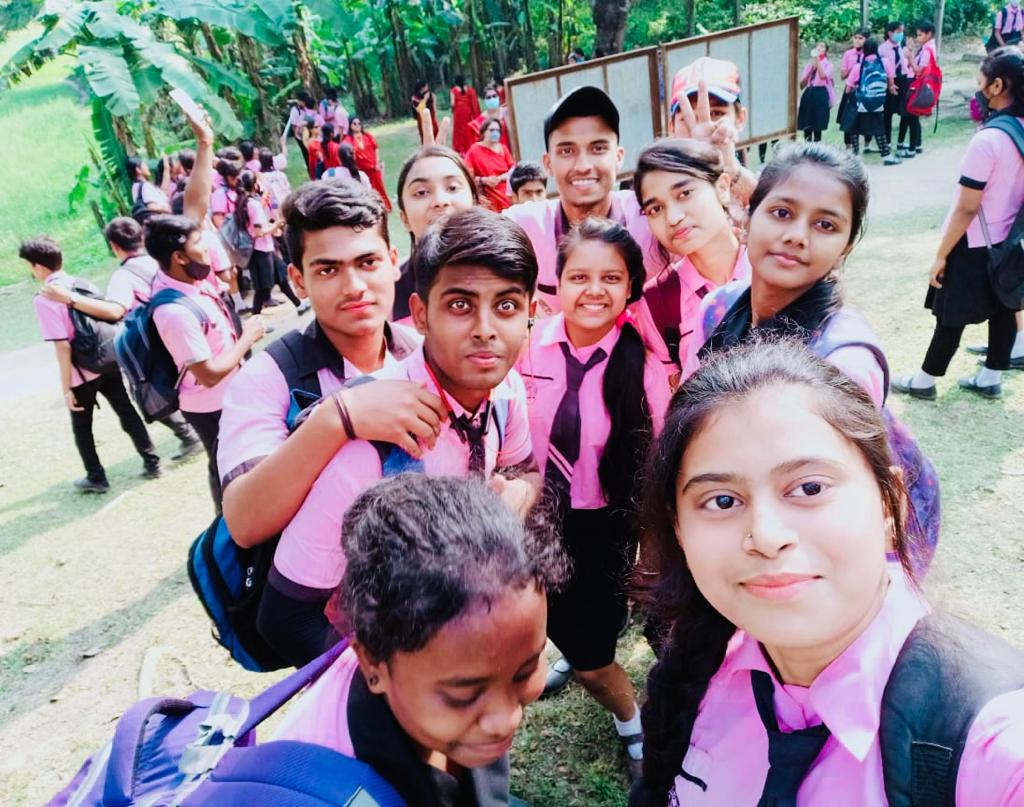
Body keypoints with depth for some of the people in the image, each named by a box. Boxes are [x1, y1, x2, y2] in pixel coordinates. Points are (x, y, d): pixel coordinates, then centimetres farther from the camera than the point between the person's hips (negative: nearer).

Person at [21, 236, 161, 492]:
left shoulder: (44, 300, -16)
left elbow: (62, 346, -19)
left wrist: (66, 388, -14)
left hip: (82, 375, -5)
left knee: (82, 427, 14)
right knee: (128, 414, 14)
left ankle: (96, 478, 23)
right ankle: (152, 462, 19)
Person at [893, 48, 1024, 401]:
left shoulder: (987, 139, -25)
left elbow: (966, 209, -23)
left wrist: (941, 254, -16)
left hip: (975, 245, -8)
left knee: (952, 316, 4)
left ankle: (924, 381, 17)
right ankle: (990, 379, 29)